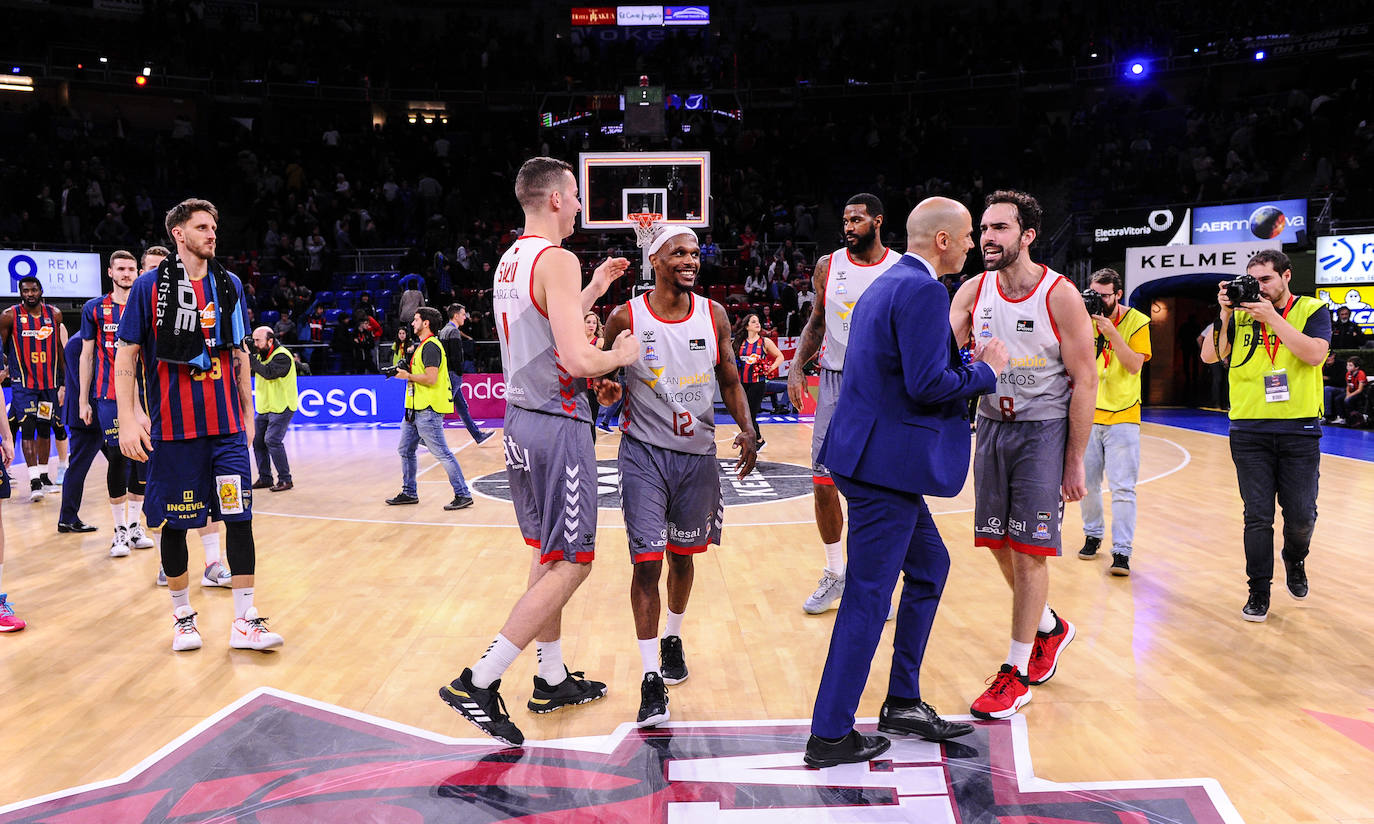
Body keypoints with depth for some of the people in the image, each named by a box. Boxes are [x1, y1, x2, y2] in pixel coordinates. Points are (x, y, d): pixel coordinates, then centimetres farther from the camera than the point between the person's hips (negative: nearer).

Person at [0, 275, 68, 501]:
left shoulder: (54, 314, 5)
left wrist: (65, 380, 10)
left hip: (49, 382, 3)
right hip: (24, 383, -3)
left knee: (45, 428, 11)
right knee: (27, 429, -10)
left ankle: (43, 474, 23)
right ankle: (34, 480, -12)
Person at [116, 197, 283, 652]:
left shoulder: (230, 285, 9)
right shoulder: (149, 286, -1)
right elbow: (125, 356, -2)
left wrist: (247, 412, 14)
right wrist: (129, 417, -11)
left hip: (226, 426, 3)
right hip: (172, 427, -2)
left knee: (239, 517, -3)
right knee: (175, 524, 7)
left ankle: (245, 620, 4)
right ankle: (182, 615, 24)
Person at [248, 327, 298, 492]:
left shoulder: (282, 356, -16)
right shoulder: (261, 354, 10)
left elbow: (269, 373, -30)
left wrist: (249, 358, -28)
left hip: (281, 407, -9)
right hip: (264, 407, 9)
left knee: (272, 440, -17)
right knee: (257, 440, 9)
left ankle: (285, 480, -9)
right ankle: (265, 478, 19)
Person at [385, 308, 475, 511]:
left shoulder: (431, 346, -14)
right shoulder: (421, 345, 19)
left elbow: (431, 378, -22)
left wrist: (408, 376, -11)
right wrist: (405, 371, 10)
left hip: (428, 410, -11)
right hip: (415, 408, 11)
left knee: (442, 453, -8)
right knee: (405, 450, 15)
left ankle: (463, 494, -3)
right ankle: (409, 493, 26)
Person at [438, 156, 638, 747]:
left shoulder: (509, 262, 13)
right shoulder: (558, 260, -16)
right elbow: (577, 359, -25)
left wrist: (594, 289, 24)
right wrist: (620, 355, -5)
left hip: (521, 420, 10)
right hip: (557, 426, -10)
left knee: (546, 555, 18)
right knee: (571, 564, -2)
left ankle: (552, 679, 28)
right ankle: (477, 684, -2)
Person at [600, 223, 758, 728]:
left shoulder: (714, 316, 0)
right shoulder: (625, 318, -7)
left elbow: (729, 382, 9)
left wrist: (746, 428, -8)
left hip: (698, 454, 3)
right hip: (644, 454, -3)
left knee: (682, 555, 17)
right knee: (647, 563, -9)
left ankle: (673, 639, 43)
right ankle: (651, 679, -1)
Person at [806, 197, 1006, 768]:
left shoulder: (886, 285, 17)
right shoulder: (924, 291, -15)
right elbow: (928, 383, -23)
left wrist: (967, 360, 16)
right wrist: (985, 370, -6)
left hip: (876, 457, 11)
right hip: (887, 463, -11)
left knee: (929, 565, 21)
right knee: (868, 596, -2)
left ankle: (903, 704, 30)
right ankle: (830, 735, 9)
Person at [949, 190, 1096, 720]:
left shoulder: (1061, 297, -14)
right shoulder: (973, 292, 0)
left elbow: (1085, 383, -11)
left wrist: (1074, 463, -11)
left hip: (1045, 430, -5)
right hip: (992, 426, 5)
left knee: (1029, 550, -4)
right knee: (1000, 545, 11)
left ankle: (1017, 672, 9)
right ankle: (1050, 627, 38)